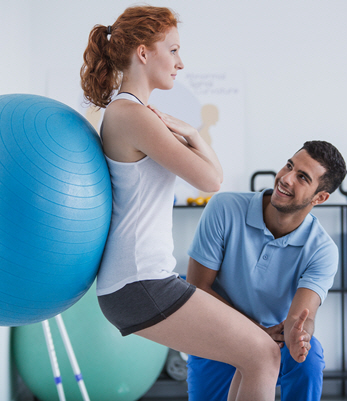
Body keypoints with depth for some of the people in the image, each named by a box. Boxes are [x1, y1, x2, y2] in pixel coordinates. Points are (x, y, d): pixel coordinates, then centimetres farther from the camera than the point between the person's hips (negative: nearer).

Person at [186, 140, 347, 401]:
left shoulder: (322, 250, -18)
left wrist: (298, 334, -56)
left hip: (277, 348, -1)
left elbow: (301, 317, -30)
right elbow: (196, 287, -15)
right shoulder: (225, 208, -20)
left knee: (308, 357, -32)